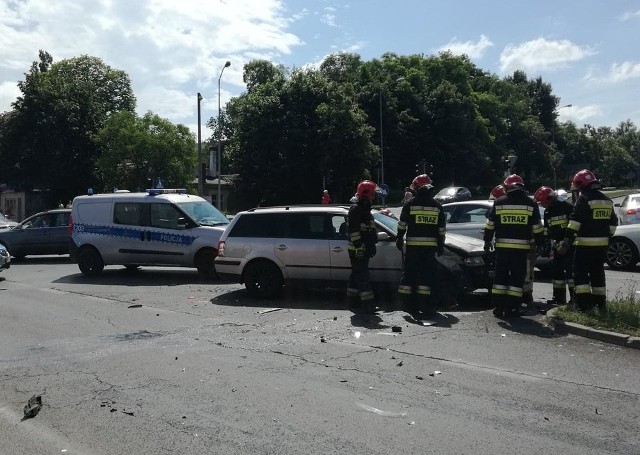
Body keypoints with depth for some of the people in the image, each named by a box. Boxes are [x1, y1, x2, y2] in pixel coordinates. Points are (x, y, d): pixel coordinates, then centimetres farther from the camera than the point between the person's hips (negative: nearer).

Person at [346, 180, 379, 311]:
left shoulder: (365, 209, 19)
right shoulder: (355, 209, -13)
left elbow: (371, 230, 27)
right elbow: (353, 230, -21)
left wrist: (372, 246, 26)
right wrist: (359, 247, -24)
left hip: (364, 249, 10)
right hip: (357, 250, -10)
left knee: (357, 274, 15)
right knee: (362, 275, -11)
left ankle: (354, 300, 23)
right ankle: (367, 302, -12)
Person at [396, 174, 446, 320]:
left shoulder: (410, 204, -2)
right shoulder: (437, 206, 5)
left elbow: (402, 224, 0)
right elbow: (442, 228, 7)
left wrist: (399, 239, 10)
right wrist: (441, 245, 14)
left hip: (413, 244, -1)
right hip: (430, 244, 1)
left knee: (410, 272, 7)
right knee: (427, 274, 3)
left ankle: (408, 301, 10)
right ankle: (425, 306, 1)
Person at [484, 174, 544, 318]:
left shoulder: (498, 202, 2)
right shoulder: (530, 203, 3)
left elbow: (489, 224, 5)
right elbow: (537, 227, 6)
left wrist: (487, 241, 14)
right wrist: (540, 243, 14)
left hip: (502, 246, 1)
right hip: (521, 246, 0)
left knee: (501, 275, 8)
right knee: (517, 276, 5)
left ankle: (498, 306, 8)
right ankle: (511, 307, 3)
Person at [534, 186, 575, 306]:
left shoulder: (567, 207, -12)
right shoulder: (548, 211, 11)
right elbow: (547, 230, 19)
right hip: (557, 245, 8)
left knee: (570, 270, -10)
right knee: (556, 270, 8)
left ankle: (574, 297, -4)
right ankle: (559, 297, 16)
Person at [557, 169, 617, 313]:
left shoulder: (583, 199, -12)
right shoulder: (607, 200, 14)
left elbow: (574, 223, -18)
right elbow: (613, 222, 19)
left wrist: (566, 243, -18)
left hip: (585, 244, -8)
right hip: (602, 244, 8)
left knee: (580, 273, -2)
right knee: (597, 273, 16)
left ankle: (585, 303, -9)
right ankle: (600, 304, 21)